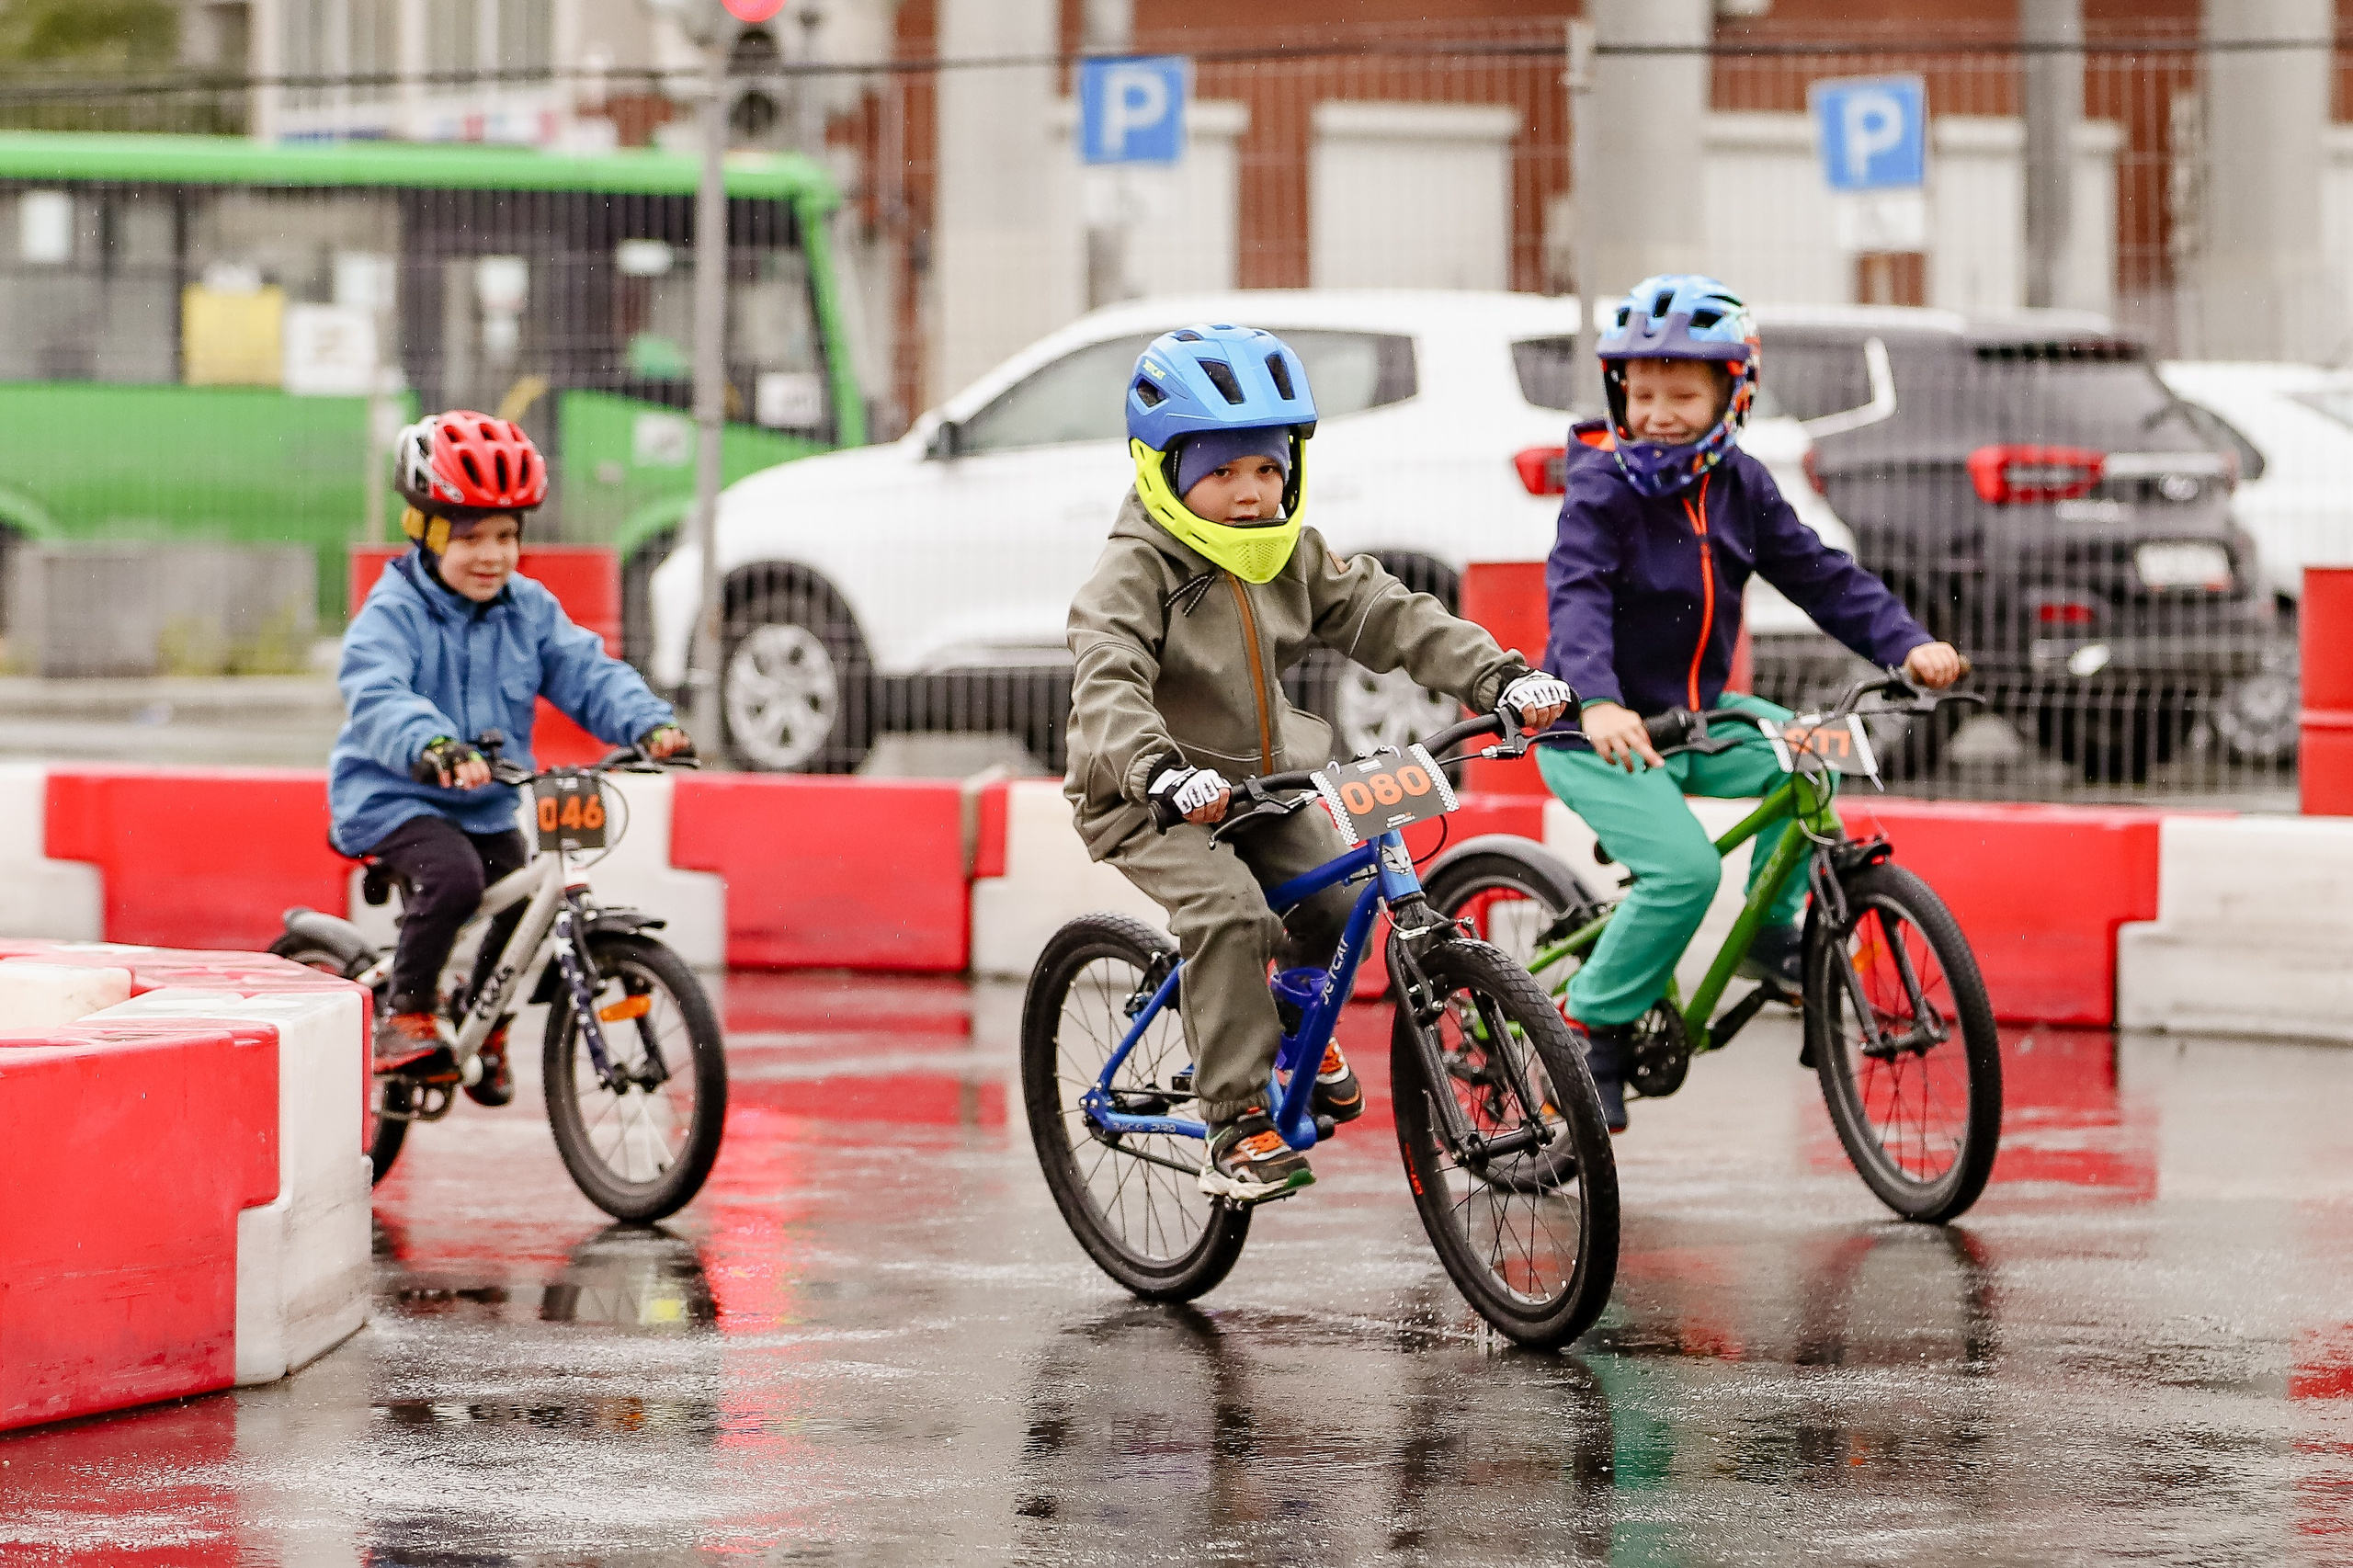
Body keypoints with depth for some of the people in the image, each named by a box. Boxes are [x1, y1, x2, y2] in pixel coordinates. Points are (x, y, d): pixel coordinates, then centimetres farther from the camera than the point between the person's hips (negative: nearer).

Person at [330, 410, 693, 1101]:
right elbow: (377, 697, -31)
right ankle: (406, 1016, -14)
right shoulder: (392, 613, -14)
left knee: (529, 903, -8)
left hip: (487, 808, 6)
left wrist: (649, 723, -24)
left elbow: (588, 675, -3)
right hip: (393, 798, -6)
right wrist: (432, 747, -51)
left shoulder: (531, 611, 4)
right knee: (452, 874, -32)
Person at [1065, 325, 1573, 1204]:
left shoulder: (1292, 556, 1)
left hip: (1259, 783, 7)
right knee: (1227, 914, -27)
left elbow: (1389, 618, -3)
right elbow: (1106, 683, -34)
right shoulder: (1136, 571, -19)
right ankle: (1236, 1128, -23)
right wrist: (1160, 771, -53)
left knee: (1333, 893, -10)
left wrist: (1498, 678, -17)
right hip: (1146, 801, -7)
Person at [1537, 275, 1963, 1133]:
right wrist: (1598, 703, -48)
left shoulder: (1739, 485, 3)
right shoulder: (1602, 486, -16)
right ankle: (1592, 1026, -10)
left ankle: (1770, 933, 3)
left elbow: (1820, 574, 2)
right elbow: (1577, 599, -30)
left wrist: (1909, 644, -13)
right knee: (1684, 867, -25)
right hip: (1599, 735, -6)